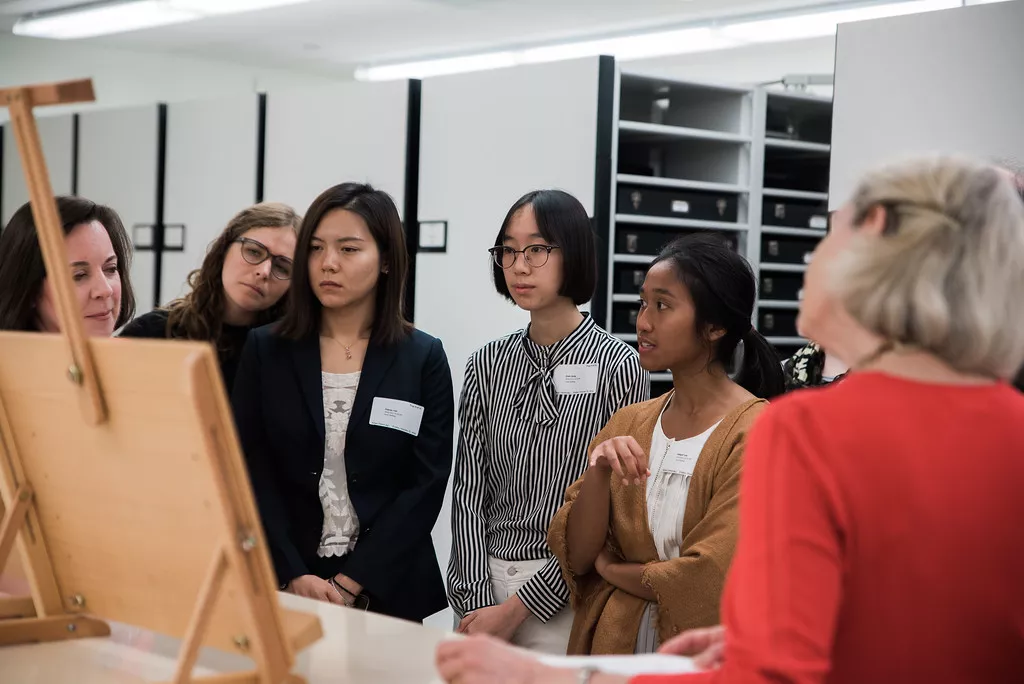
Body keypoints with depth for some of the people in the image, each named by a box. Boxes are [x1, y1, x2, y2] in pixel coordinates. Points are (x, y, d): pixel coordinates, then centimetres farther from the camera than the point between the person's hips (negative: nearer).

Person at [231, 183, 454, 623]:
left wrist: (350, 584, -13)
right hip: (281, 586, 1)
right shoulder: (265, 350, 3)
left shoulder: (424, 358, 0)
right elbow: (252, 471, -1)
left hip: (388, 589, -1)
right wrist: (294, 577, -13)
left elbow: (426, 483, -5)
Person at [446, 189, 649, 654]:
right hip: (484, 585, 4)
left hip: (564, 598, -4)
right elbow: (469, 490, 3)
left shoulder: (618, 365, -8)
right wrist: (475, 601, -9)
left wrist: (519, 607, -12)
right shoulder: (488, 364, 6)